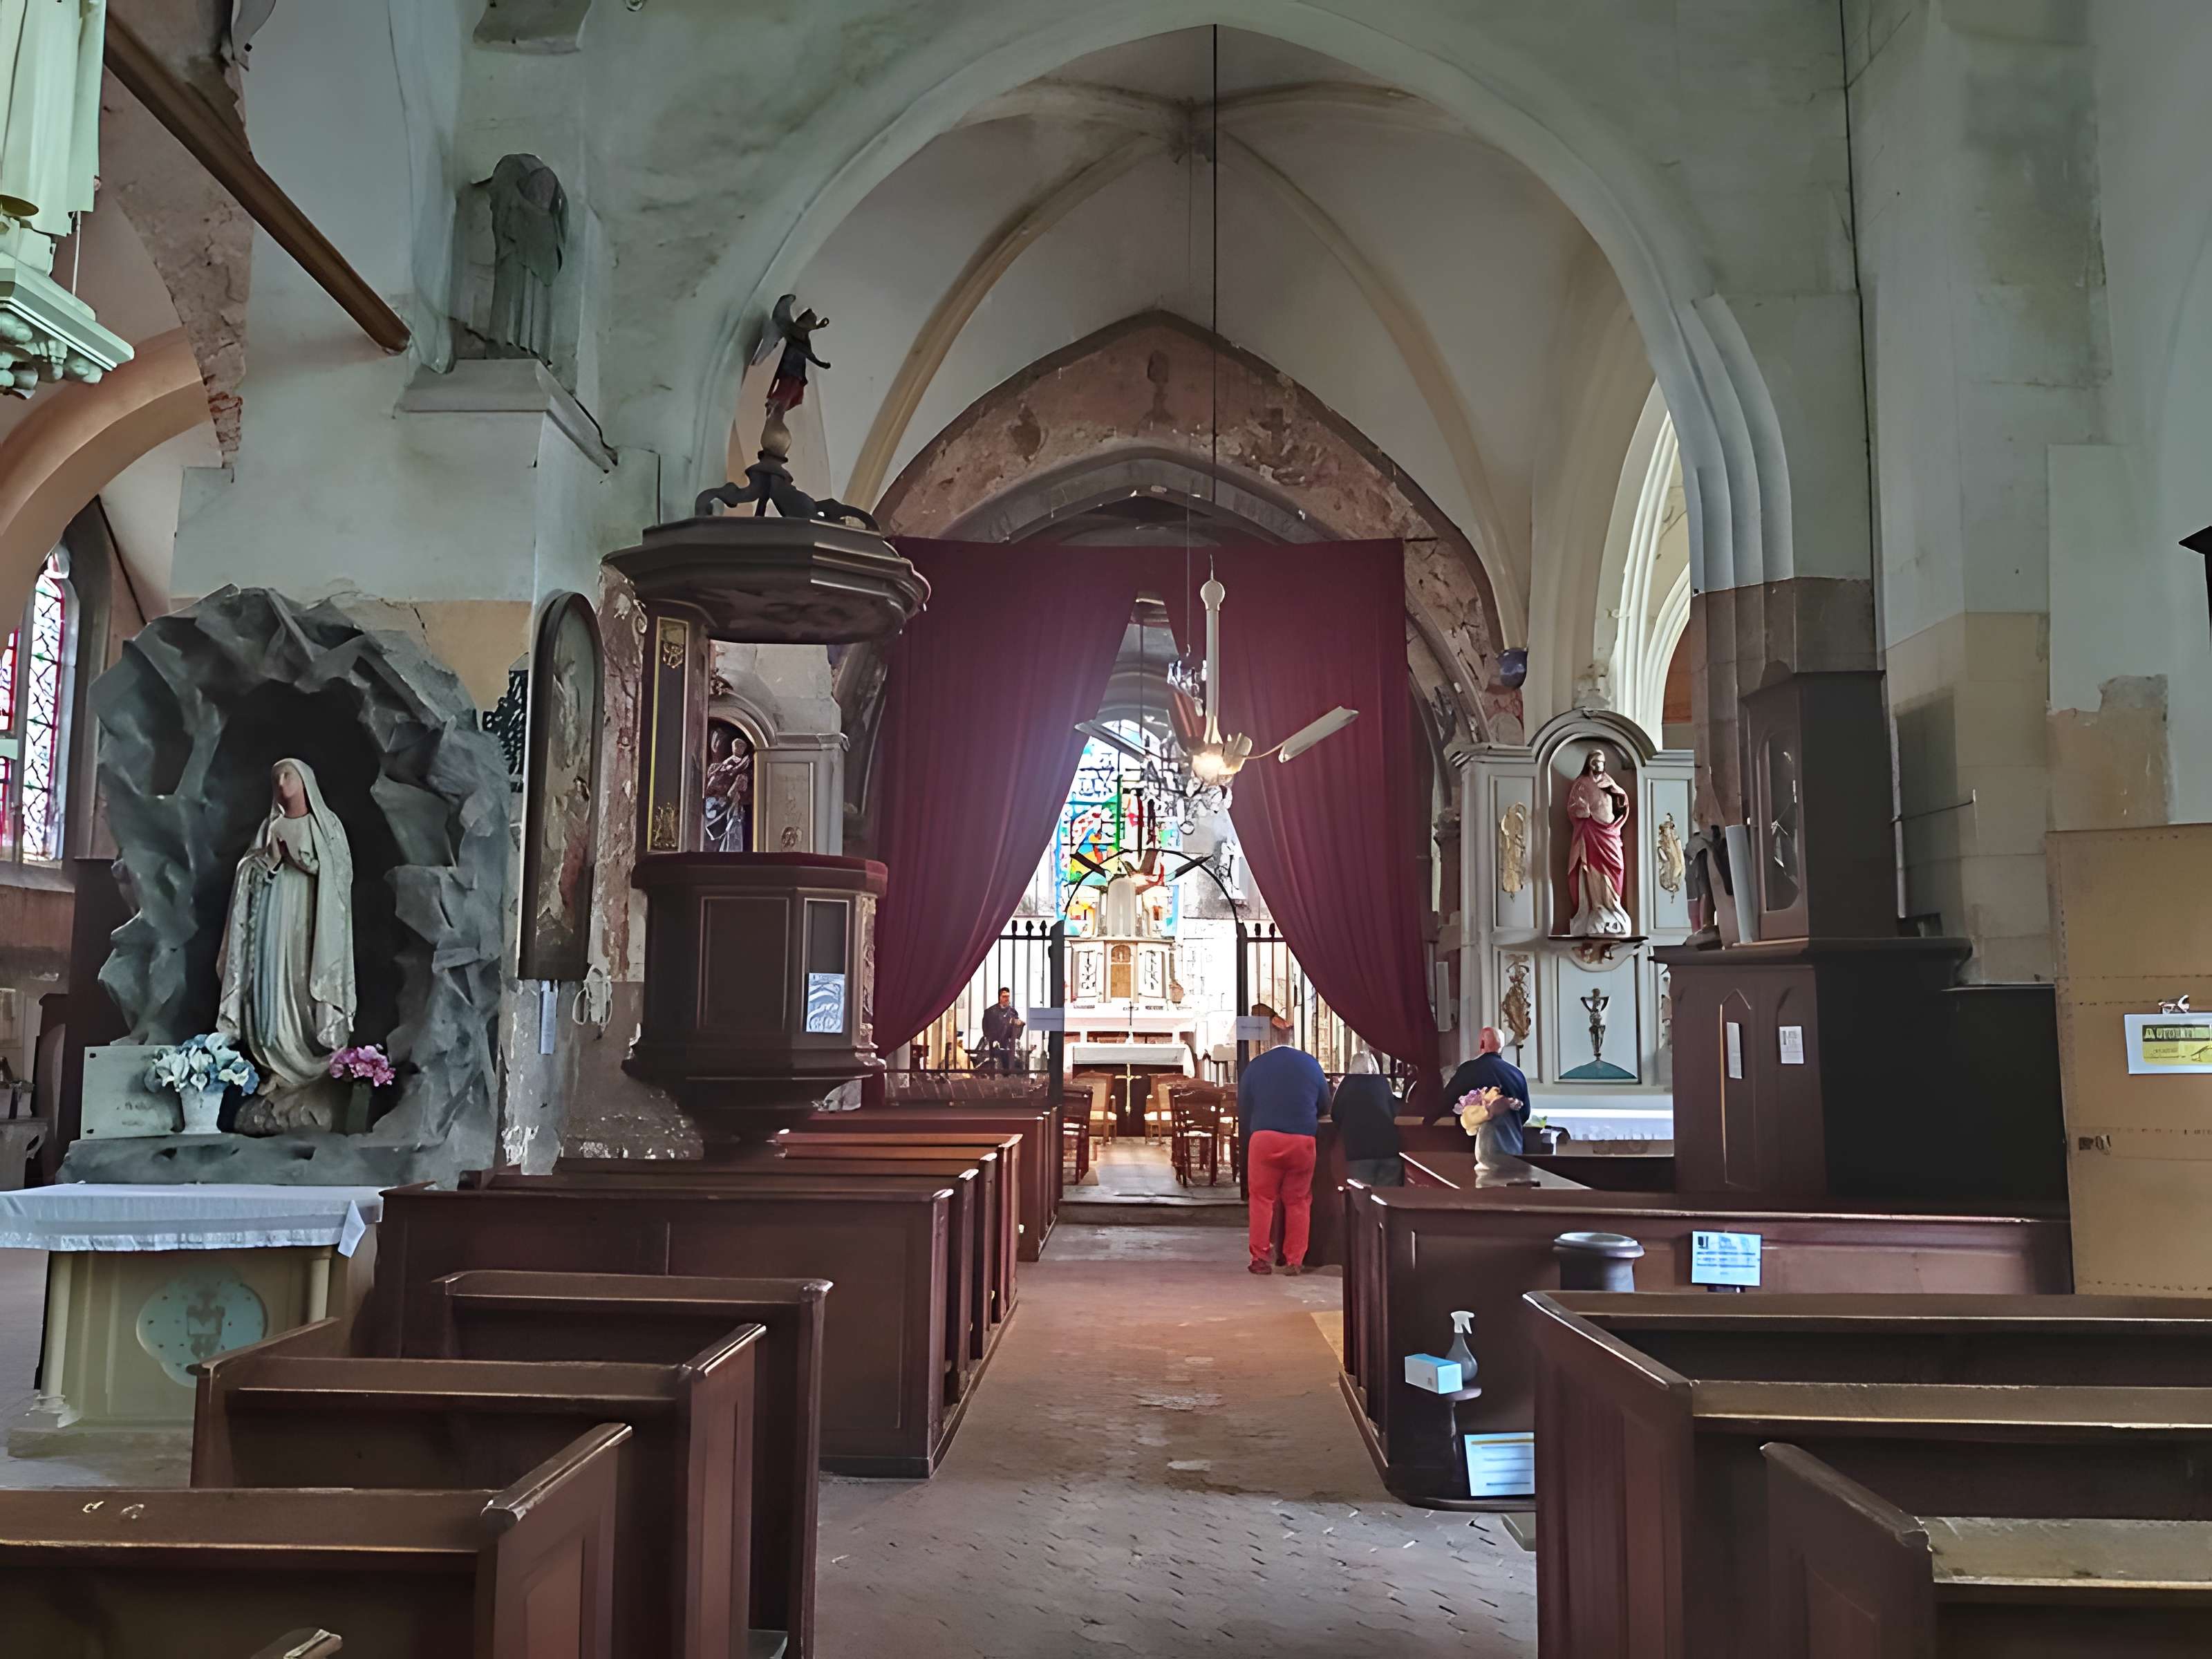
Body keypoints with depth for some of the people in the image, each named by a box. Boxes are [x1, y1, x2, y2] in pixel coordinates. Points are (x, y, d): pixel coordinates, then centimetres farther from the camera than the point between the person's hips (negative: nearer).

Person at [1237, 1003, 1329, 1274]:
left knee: (1263, 1199, 7)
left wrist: (1247, 1138, 21)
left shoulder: (1254, 1067, 2)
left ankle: (1260, 1258, 8)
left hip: (1264, 1139, -1)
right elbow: (1324, 1105, 16)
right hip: (1303, 1140, 1)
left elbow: (1243, 1111, 8)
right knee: (1298, 1201, 10)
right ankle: (1294, 1260, 11)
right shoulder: (1310, 1063, 6)